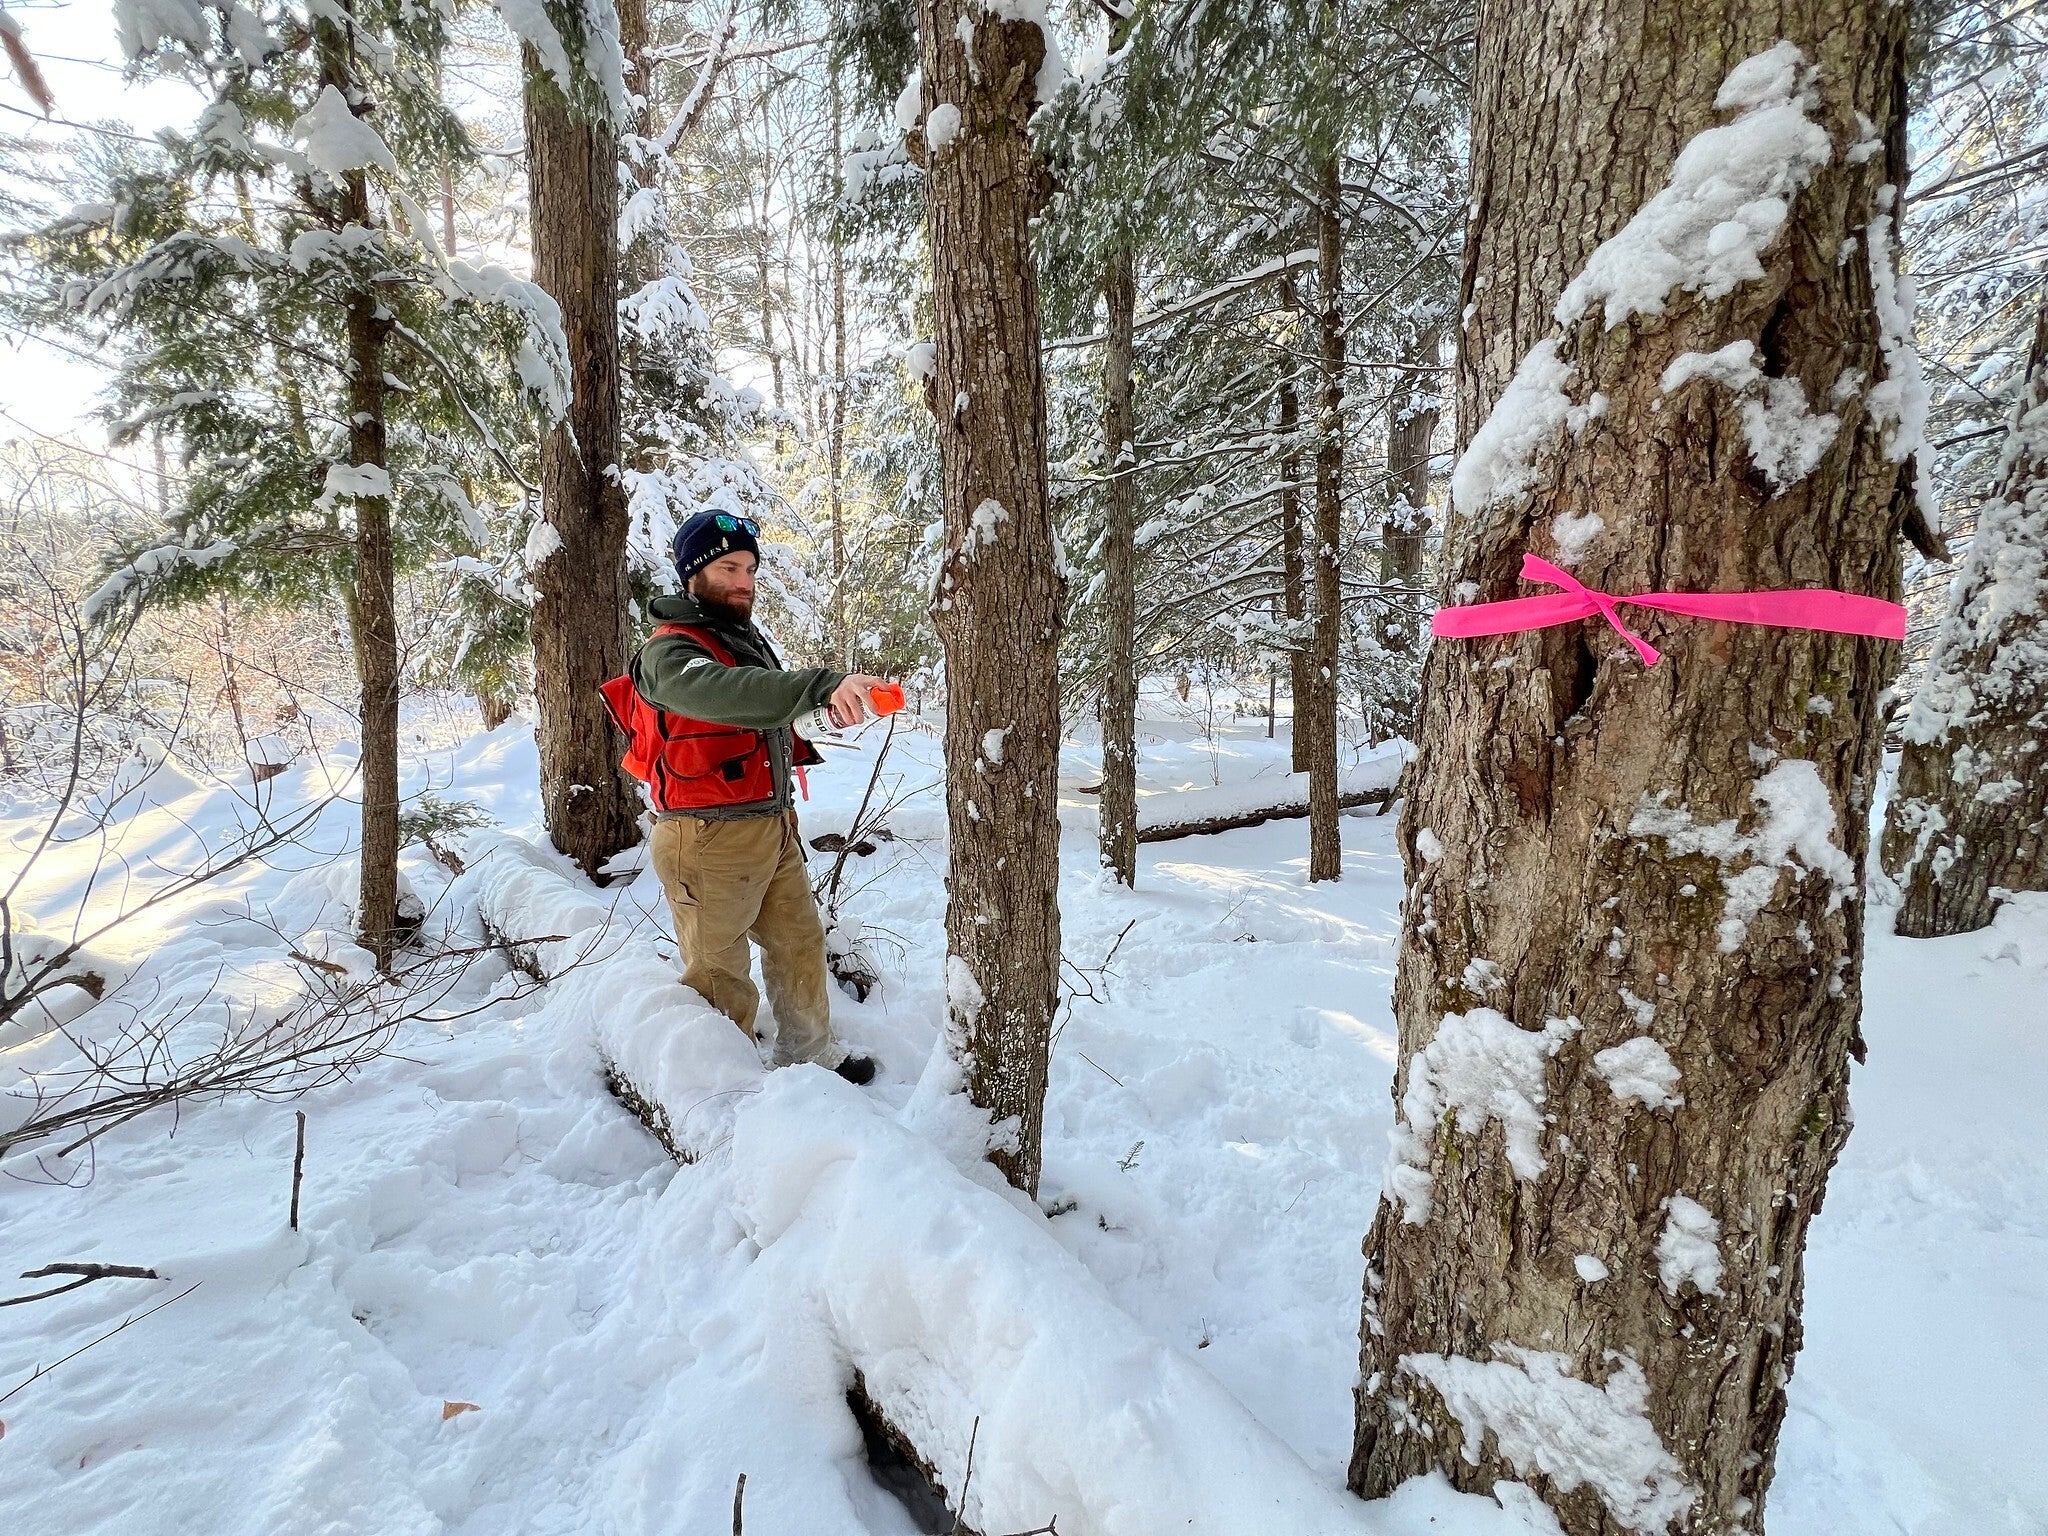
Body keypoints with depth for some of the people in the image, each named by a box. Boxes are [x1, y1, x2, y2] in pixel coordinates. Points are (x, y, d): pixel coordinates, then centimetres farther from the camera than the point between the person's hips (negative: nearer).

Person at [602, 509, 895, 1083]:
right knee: (720, 975, 6)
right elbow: (726, 694, -39)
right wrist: (823, 684, -51)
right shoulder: (669, 653, -16)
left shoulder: (748, 638, 13)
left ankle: (810, 1050, 37)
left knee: (800, 943, 19)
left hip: (775, 827, 8)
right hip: (711, 841, -8)